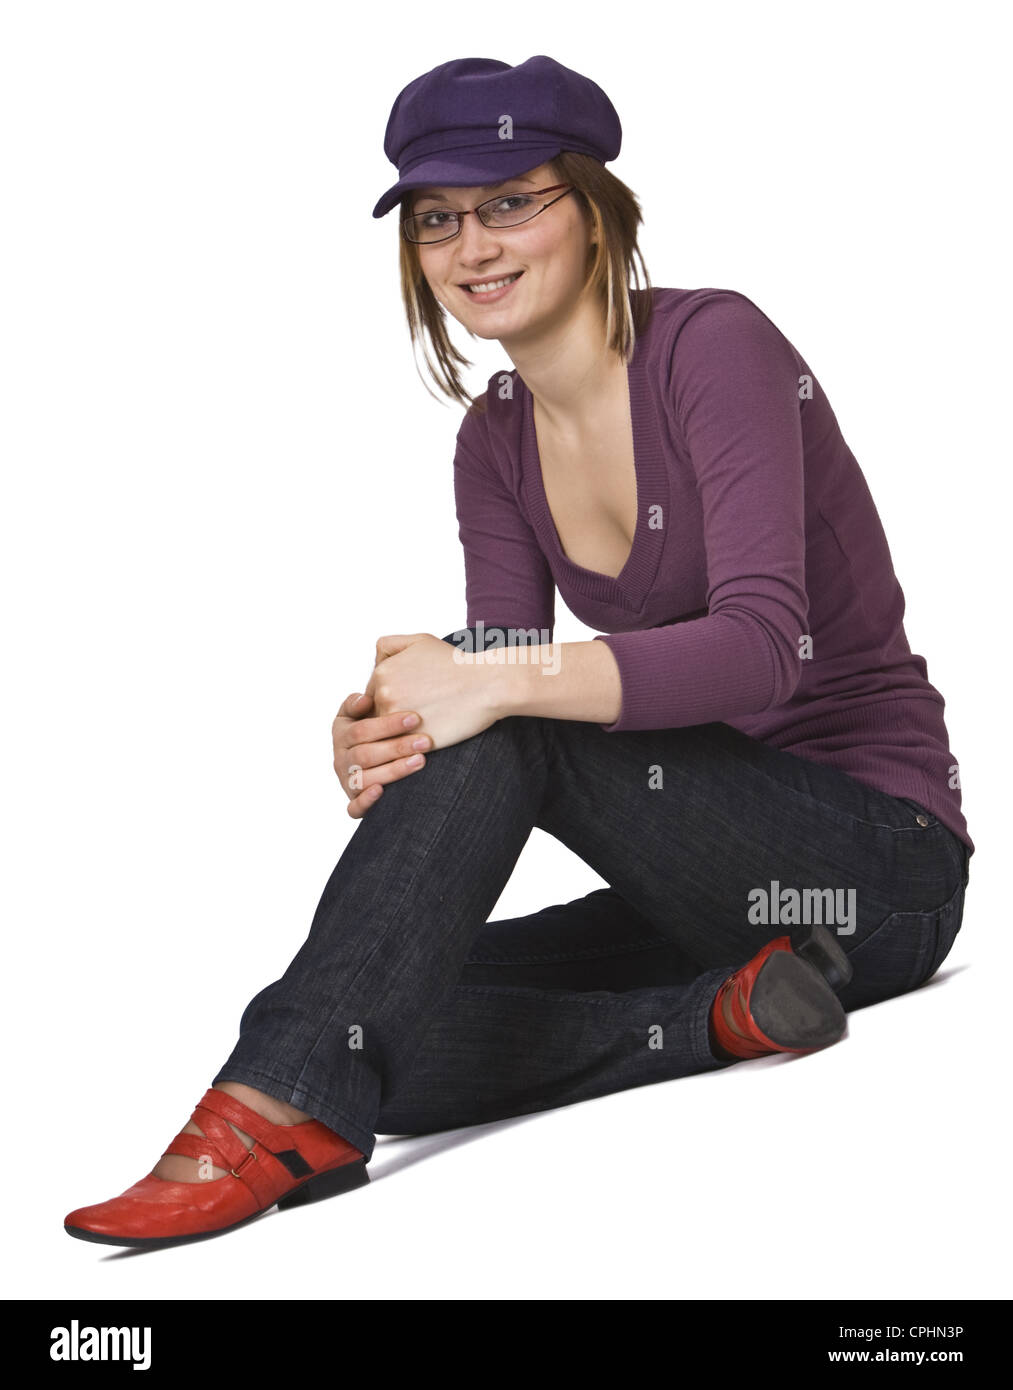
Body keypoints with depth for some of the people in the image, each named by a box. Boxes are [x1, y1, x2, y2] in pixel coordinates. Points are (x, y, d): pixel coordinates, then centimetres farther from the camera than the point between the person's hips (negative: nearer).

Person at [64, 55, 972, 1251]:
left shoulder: (714, 346, -14)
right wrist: (388, 747, -27)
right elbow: (488, 685, -4)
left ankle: (282, 1110, -32)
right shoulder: (496, 443, 7)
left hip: (880, 864, -6)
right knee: (392, 1028, -14)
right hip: (719, 873, 7)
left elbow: (765, 643, -26)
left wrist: (504, 681, -37)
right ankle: (720, 1017, -17)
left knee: (504, 719, -30)